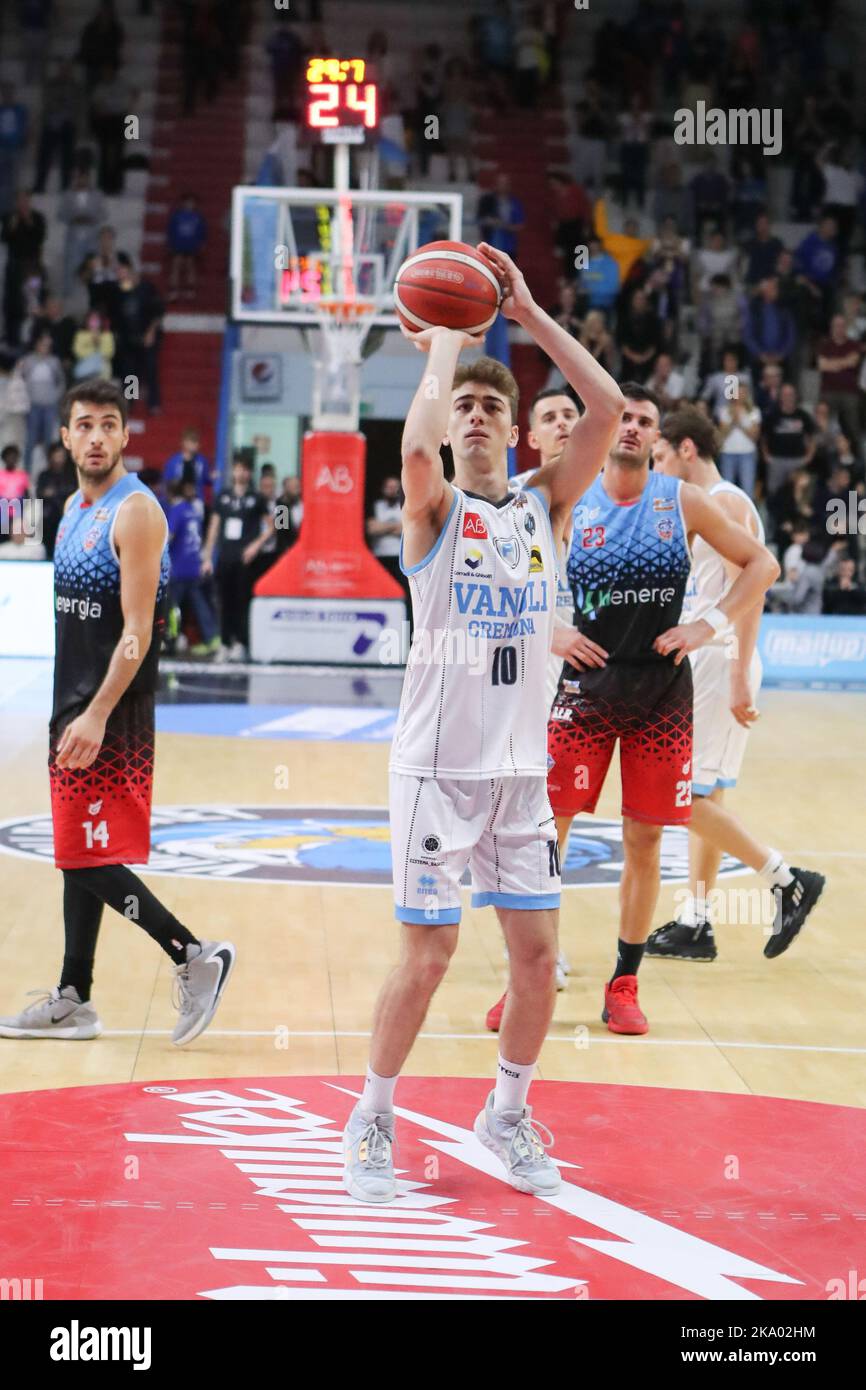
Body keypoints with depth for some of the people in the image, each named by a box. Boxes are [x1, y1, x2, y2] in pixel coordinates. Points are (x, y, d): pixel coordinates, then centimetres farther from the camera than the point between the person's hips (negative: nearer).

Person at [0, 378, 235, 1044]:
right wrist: (64, 709, 18)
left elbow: (137, 630, -19)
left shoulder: (135, 512, -14)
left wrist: (97, 714, -24)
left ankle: (196, 957, 0)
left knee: (91, 858, -9)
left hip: (112, 714, -9)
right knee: (76, 856, 12)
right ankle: (73, 1002, 18)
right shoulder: (76, 509, 13)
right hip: (72, 703, 9)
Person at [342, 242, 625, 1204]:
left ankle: (507, 1114, 25)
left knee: (537, 954, 5)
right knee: (427, 956, -3)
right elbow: (416, 445, -28)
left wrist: (528, 314, -6)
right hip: (437, 766, -4)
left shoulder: (543, 506, 7)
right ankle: (372, 1119, 15)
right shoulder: (435, 510, -4)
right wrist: (447, 340, -14)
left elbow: (607, 410, -6)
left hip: (520, 768, 4)